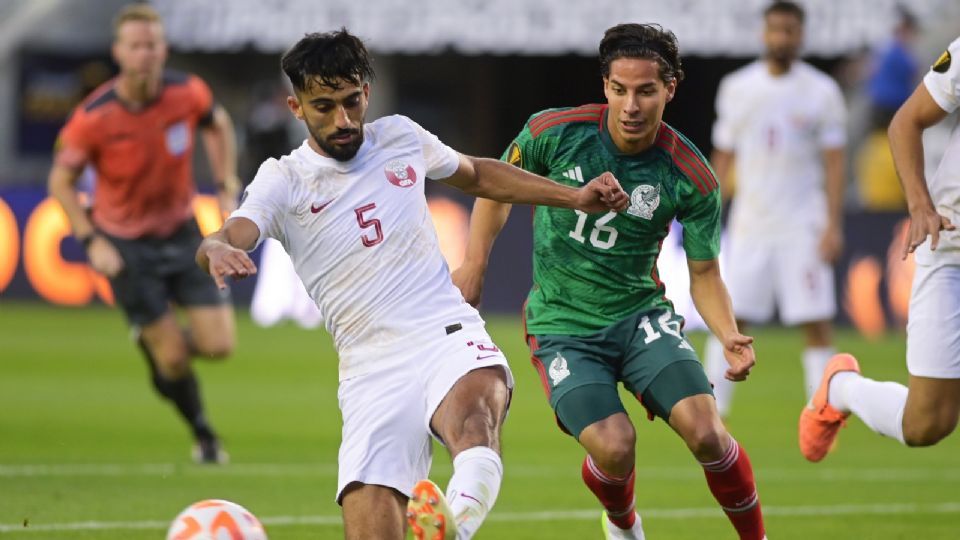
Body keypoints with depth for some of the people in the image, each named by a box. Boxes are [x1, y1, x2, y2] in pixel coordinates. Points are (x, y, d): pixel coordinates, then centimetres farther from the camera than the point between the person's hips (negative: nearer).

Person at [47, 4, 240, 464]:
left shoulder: (188, 93, -13)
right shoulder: (93, 117, -22)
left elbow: (218, 124, 11)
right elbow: (60, 180, -8)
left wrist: (227, 188, 4)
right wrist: (91, 241, -16)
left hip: (180, 232, 3)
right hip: (124, 244, -3)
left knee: (218, 345, -6)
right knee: (173, 361, -5)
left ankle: (155, 340, 28)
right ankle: (203, 435, 22)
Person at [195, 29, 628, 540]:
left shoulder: (400, 138, 12)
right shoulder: (282, 181, 2)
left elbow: (477, 174, 32)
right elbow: (225, 239, -16)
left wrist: (575, 197, 26)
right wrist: (219, 250, -42)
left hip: (449, 336, 0)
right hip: (371, 370, 0)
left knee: (473, 412, -37)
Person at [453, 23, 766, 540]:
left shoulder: (693, 180, -12)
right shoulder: (553, 133, -13)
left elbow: (704, 274, -2)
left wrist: (729, 335, -19)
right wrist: (474, 264, 1)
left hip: (640, 315, 1)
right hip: (561, 325, -1)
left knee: (704, 431, -21)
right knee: (613, 447, -20)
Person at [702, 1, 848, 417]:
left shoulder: (821, 92, 0)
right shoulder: (737, 88, 8)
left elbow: (833, 163, -1)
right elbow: (723, 156, 13)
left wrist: (833, 226, -9)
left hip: (802, 227, -2)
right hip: (748, 225, 2)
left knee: (816, 322, -6)